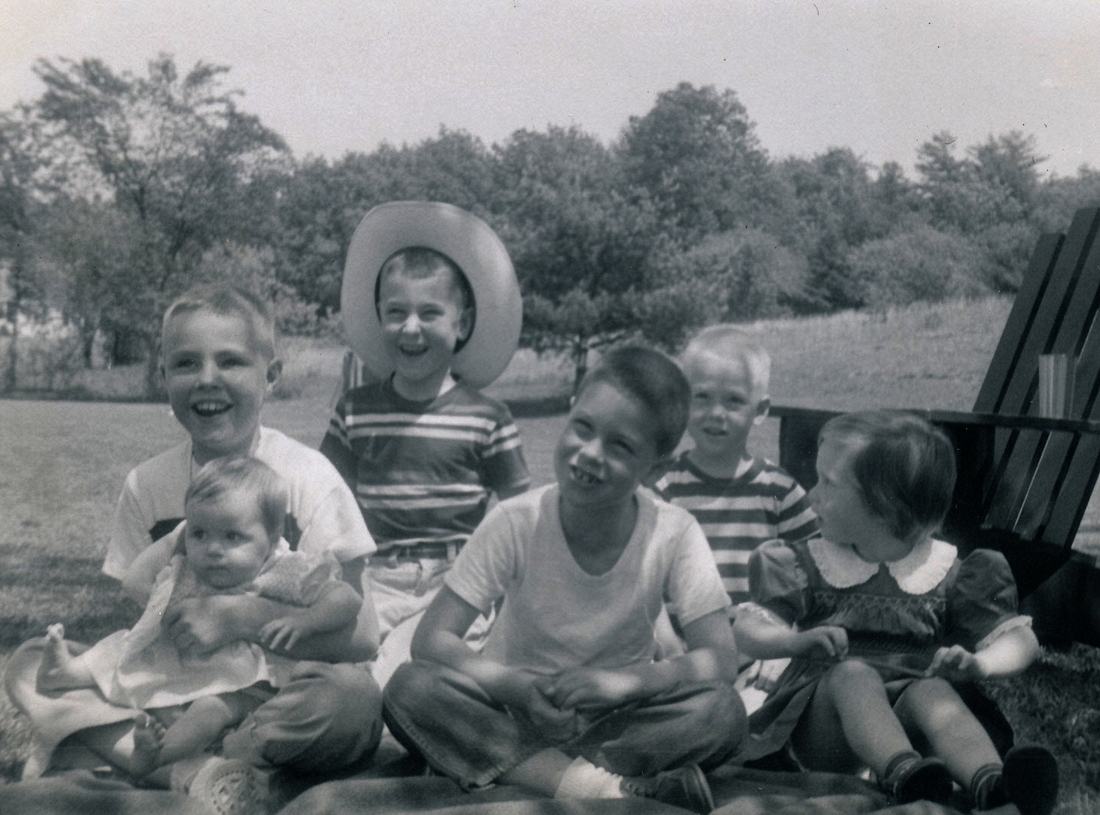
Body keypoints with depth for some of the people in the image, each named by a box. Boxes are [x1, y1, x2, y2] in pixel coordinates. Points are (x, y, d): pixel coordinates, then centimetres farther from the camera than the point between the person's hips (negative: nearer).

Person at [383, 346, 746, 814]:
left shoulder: (675, 535, -13)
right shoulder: (514, 523, -14)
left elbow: (720, 661, -16)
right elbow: (431, 639, -15)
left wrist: (625, 682, -34)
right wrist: (511, 684, -34)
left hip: (616, 721, 0)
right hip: (513, 714, 0)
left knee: (723, 711, -28)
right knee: (410, 689, -29)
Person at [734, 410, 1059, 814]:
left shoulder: (947, 573, 9)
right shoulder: (809, 566, 13)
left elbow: (1019, 639, 6)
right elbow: (749, 630, 5)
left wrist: (978, 663, -18)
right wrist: (800, 640, -18)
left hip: (905, 712, 0)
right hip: (824, 717, 0)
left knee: (933, 689, -32)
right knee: (854, 673, -31)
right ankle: (903, 773, -57)